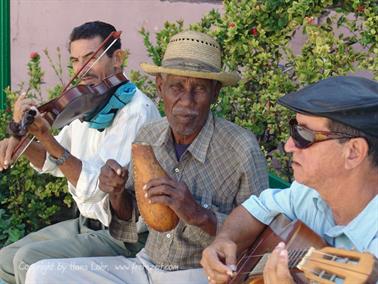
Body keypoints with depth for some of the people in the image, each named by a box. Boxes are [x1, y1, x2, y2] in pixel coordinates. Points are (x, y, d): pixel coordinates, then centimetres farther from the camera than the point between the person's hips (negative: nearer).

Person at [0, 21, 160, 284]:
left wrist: (45, 136, -35)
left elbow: (95, 188, -29)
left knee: (29, 260, -19)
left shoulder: (136, 111, -21)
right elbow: (52, 162, 14)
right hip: (86, 223, 9)